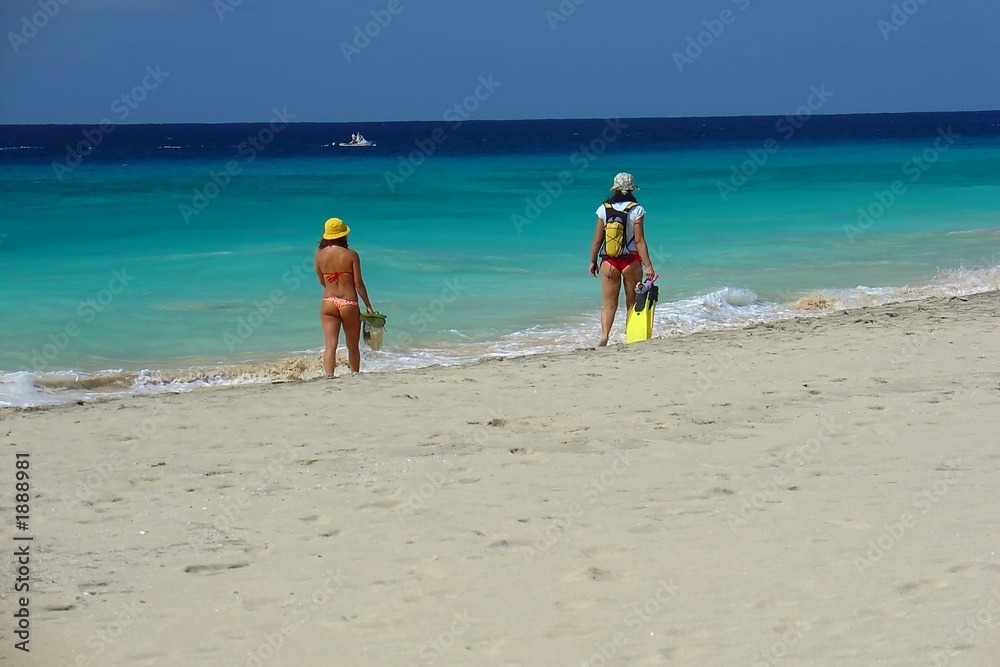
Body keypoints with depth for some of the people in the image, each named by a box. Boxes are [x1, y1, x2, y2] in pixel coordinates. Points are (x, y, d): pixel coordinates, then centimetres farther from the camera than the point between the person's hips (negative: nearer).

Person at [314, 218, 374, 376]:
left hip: (328, 303, 2)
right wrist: (368, 305, 2)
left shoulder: (320, 255, 1)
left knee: (330, 344, -5)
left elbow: (322, 282, 11)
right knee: (353, 346, 15)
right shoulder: (351, 255, -6)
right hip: (349, 303, -2)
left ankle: (329, 375, -22)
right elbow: (358, 283, -6)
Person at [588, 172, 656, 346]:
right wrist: (648, 266, -9)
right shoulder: (636, 210, -7)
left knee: (609, 303, 4)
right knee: (632, 303, 11)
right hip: (631, 260, -1)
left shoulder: (604, 209, 0)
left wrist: (593, 262, 12)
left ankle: (604, 334, -18)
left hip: (608, 261, 1)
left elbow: (597, 239, 2)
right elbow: (639, 240, -10)